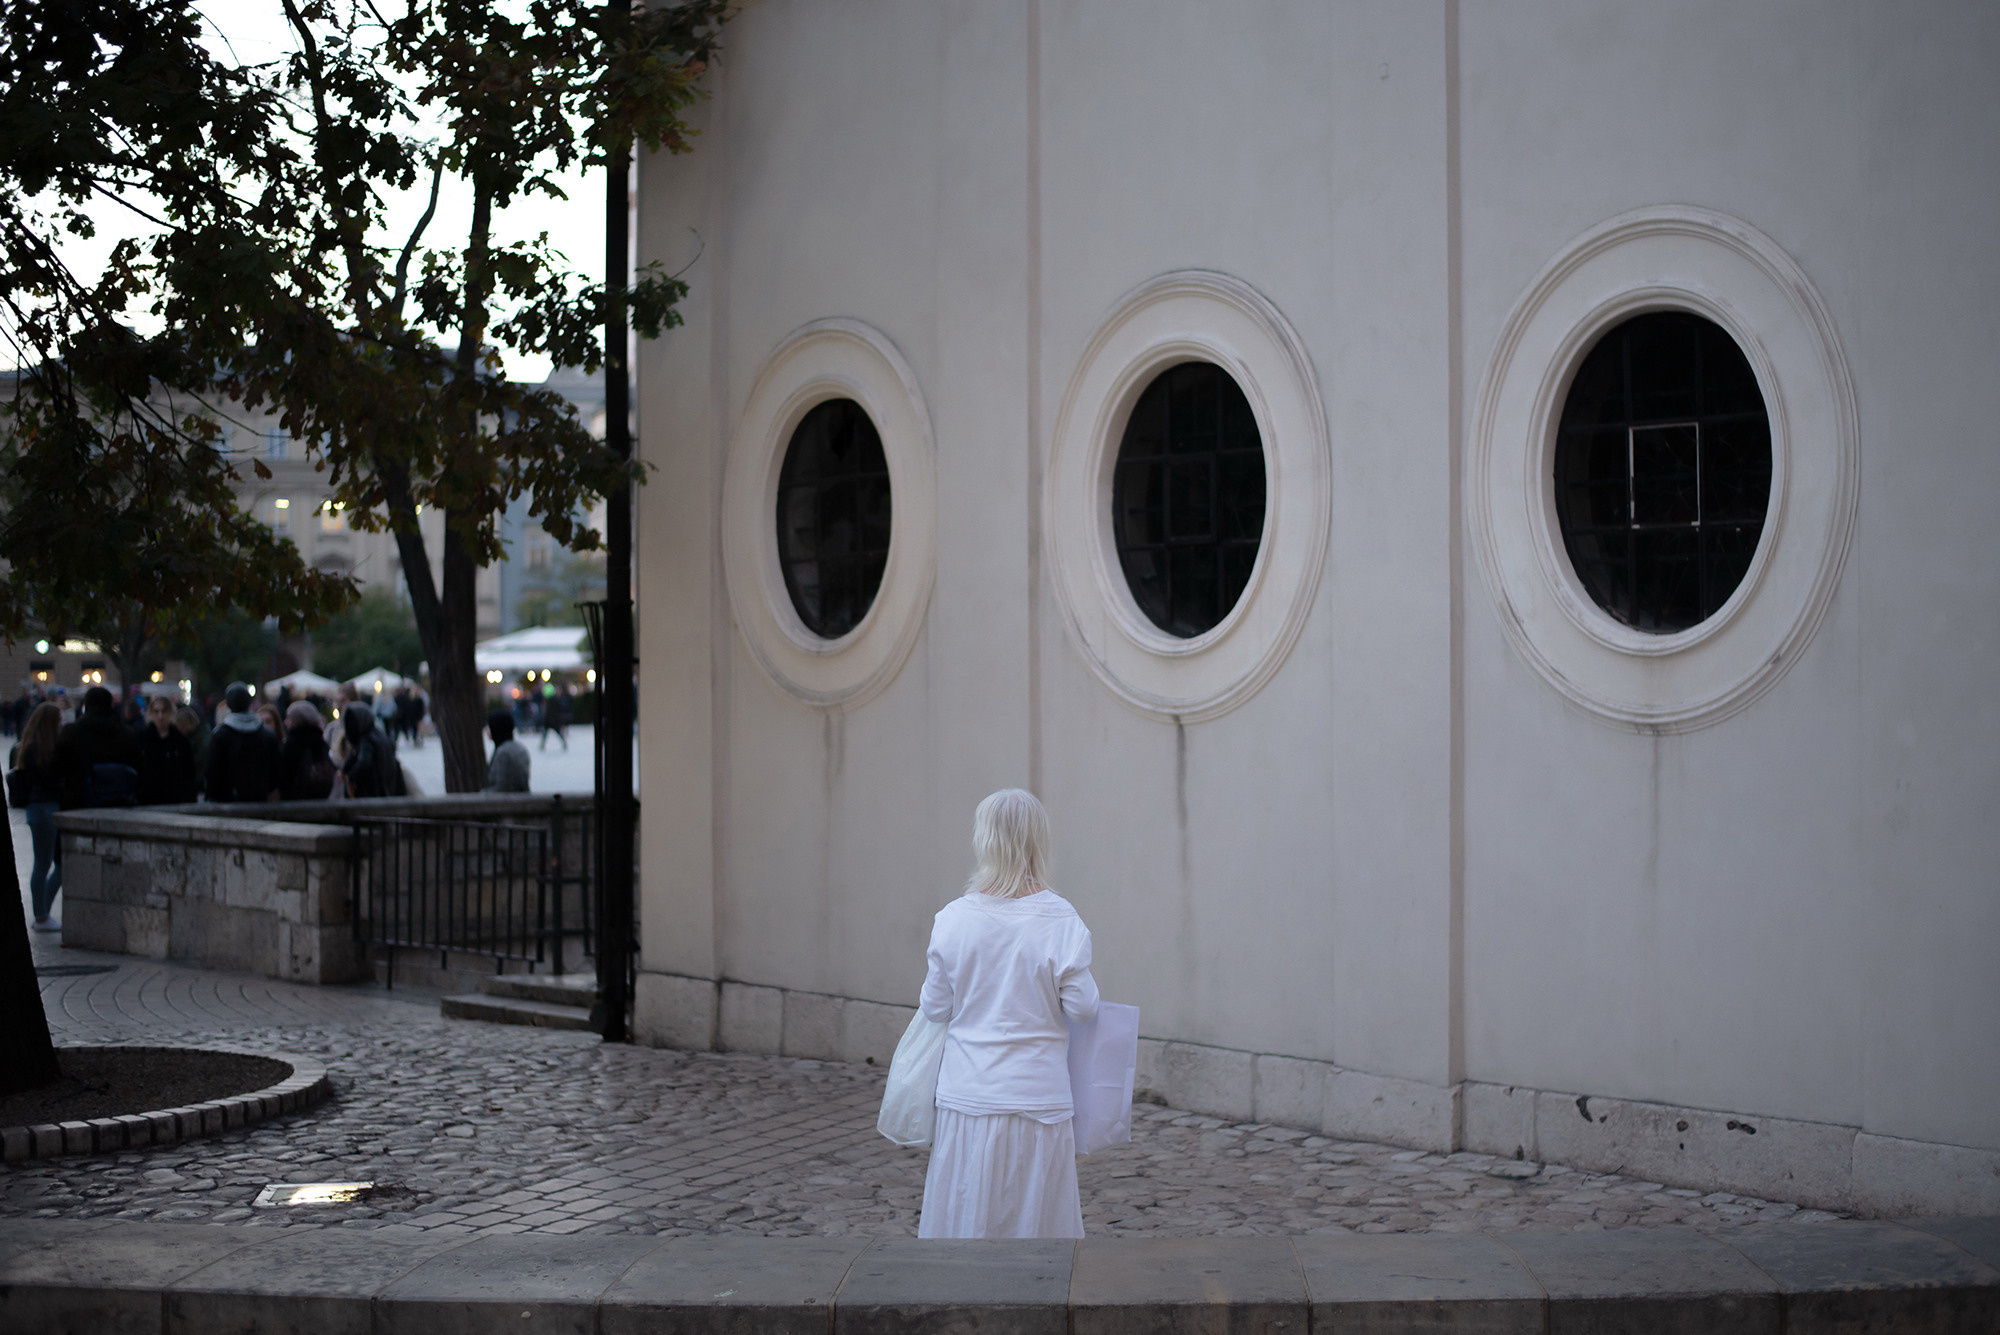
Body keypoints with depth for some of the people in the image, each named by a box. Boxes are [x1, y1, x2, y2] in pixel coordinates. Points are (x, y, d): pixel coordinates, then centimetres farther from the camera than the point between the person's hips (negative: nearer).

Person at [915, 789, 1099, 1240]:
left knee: (965, 1220, 9)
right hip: (1037, 1097, -1)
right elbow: (1082, 1006, -7)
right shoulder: (1059, 919, -10)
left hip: (967, 1097, 1)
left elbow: (936, 1008, 1)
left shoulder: (953, 918, -5)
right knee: (1034, 1220, 7)